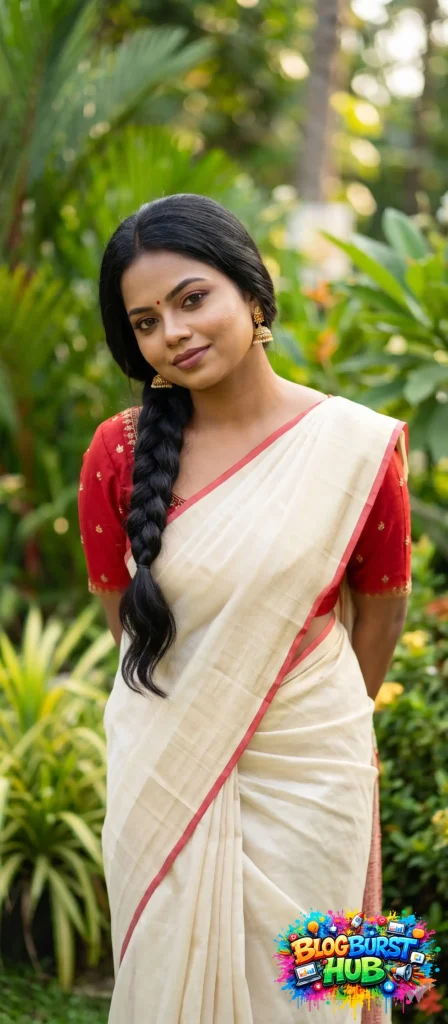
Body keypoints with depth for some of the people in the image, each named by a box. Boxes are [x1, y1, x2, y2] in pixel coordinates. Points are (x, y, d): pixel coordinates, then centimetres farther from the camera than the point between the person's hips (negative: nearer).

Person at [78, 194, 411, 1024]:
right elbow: (120, 609, 6)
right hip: (159, 768, 1)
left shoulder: (359, 446, -12)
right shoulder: (118, 452, -8)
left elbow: (381, 610, 2)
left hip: (306, 772, -1)